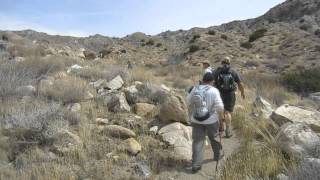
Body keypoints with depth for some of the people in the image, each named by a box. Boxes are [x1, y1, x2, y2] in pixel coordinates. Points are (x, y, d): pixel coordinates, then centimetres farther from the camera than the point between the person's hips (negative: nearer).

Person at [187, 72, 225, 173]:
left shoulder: (195, 89, -2)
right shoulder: (214, 91, -14)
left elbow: (189, 102, 7)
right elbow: (220, 107, -16)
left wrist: (191, 115, 20)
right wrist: (220, 119, -2)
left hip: (196, 120, 2)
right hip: (211, 120, -2)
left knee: (197, 141, 9)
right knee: (214, 138, 22)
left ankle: (196, 165, 10)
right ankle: (217, 155, 44)